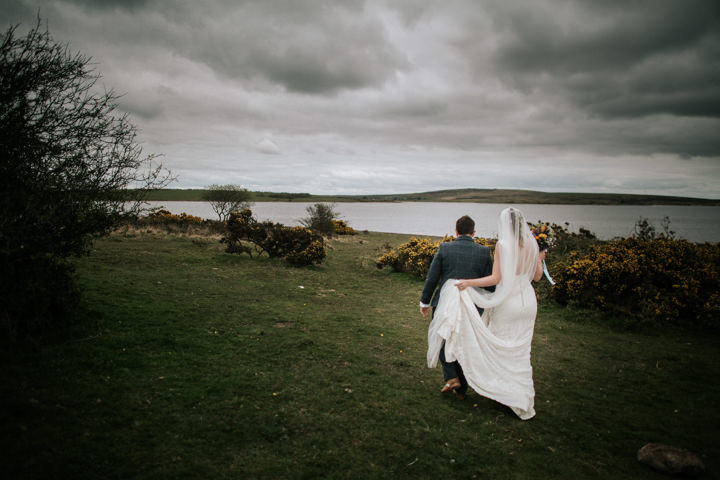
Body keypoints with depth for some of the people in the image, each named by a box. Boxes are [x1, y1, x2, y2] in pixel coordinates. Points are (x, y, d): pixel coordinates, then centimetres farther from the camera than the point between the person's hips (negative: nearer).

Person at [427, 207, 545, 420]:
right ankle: (524, 402, 24)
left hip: (507, 303, -5)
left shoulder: (503, 245, -16)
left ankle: (504, 392, 21)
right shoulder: (532, 244, 0)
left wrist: (469, 283, -14)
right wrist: (539, 260, 26)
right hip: (528, 301, 6)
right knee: (520, 351, 16)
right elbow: (537, 276, 8)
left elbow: (496, 278, -18)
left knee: (501, 349, 12)